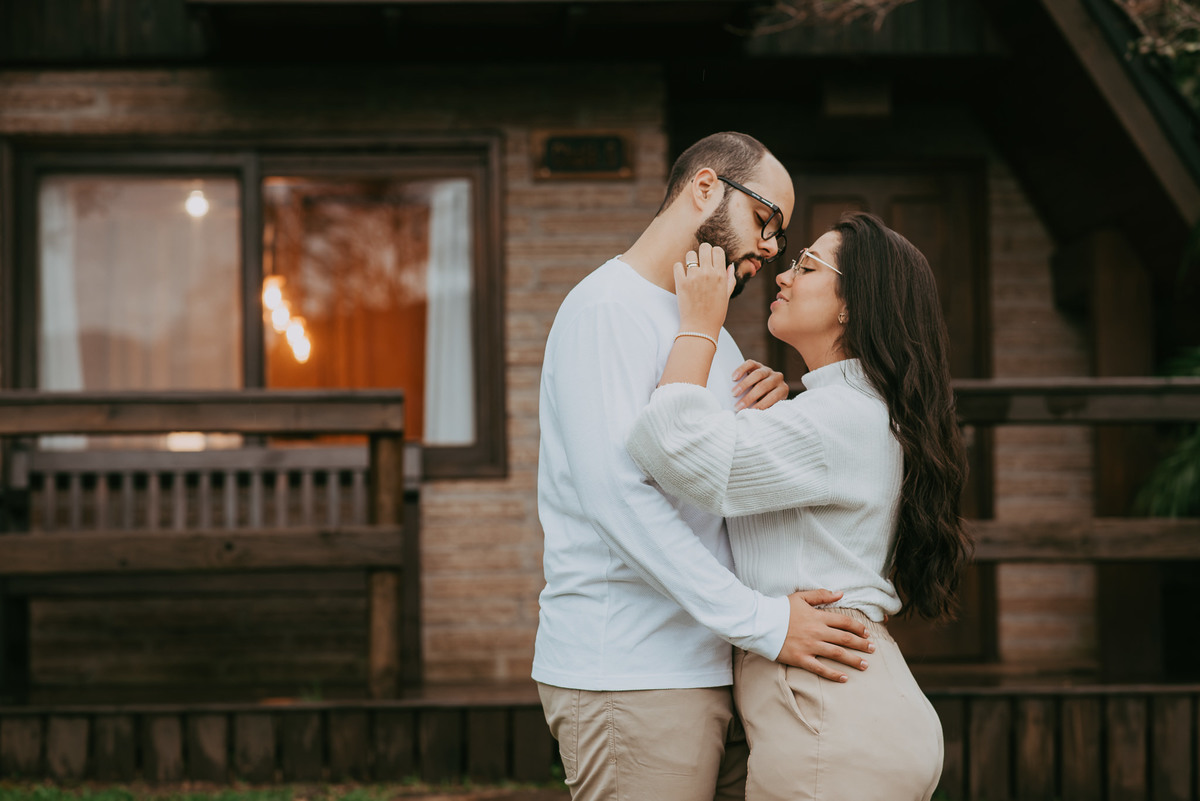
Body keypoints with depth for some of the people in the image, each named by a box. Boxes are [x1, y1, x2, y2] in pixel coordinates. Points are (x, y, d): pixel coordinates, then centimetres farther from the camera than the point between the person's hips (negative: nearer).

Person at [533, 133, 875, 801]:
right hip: (629, 675, -9)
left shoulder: (713, 335, 22)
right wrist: (762, 621, -22)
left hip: (709, 666, 9)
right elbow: (615, 493, -21)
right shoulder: (608, 308, -9)